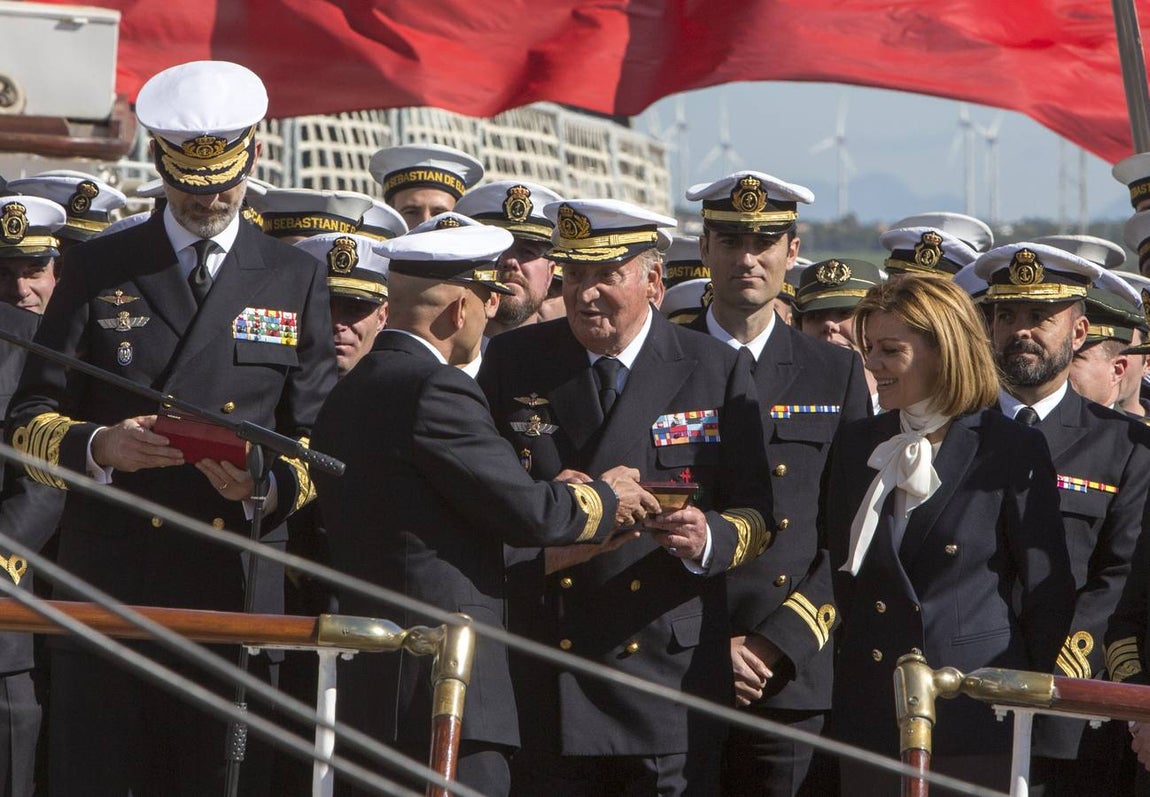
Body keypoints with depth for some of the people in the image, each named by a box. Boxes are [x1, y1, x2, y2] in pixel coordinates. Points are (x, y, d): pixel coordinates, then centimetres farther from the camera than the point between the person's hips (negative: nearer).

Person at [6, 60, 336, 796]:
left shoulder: (296, 281, 12)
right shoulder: (99, 270, 11)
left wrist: (272, 485, -13)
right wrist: (98, 447, -14)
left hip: (237, 589, 0)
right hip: (107, 584, 0)